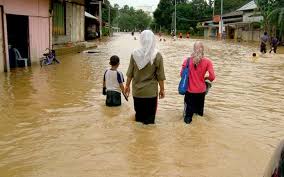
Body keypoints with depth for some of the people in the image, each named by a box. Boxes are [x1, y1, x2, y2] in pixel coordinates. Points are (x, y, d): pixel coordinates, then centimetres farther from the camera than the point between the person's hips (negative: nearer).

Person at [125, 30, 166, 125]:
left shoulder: (135, 54, -6)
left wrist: (127, 86, 15)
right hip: (151, 92, -2)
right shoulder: (157, 55, -12)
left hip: (137, 91, 2)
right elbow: (160, 76, -7)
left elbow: (130, 73, 2)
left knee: (139, 115, 16)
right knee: (149, 117, 9)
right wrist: (162, 89, 5)